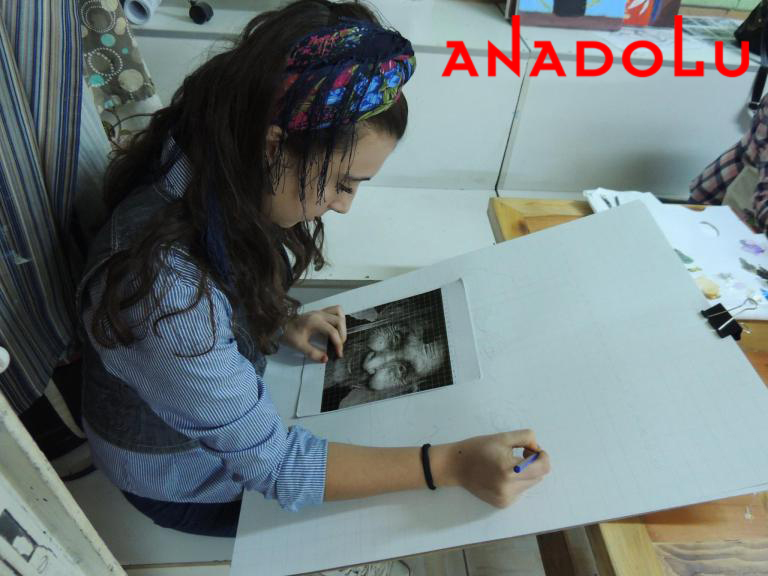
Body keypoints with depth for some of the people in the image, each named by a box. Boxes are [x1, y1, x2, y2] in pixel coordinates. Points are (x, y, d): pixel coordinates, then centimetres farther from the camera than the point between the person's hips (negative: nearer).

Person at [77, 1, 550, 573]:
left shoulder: (211, 176, -18)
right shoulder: (169, 294, -43)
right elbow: (273, 463, -31)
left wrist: (283, 320, -12)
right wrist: (449, 463, -34)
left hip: (226, 386, 6)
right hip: (183, 474, -6)